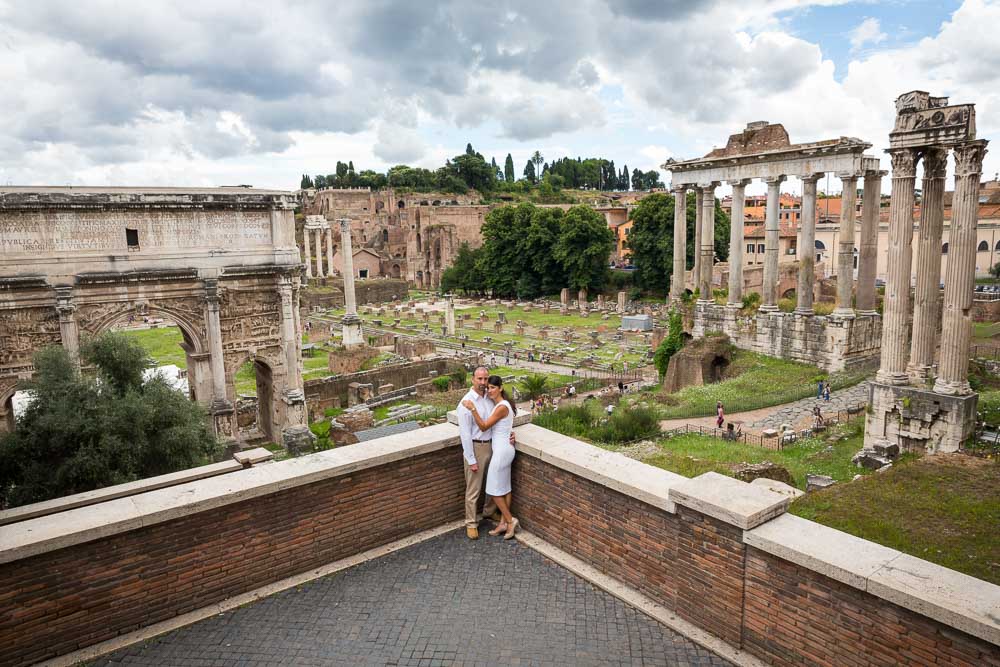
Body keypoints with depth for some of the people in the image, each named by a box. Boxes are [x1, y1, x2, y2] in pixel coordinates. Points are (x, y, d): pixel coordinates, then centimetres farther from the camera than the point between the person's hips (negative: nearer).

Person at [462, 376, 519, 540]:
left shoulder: (502, 407, -22)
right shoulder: (500, 404, 8)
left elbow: (484, 426, -21)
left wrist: (472, 409, -27)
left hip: (502, 450, -10)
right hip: (505, 449, 10)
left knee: (494, 489, 1)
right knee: (504, 487, 15)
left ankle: (510, 520, 11)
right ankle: (504, 522, 23)